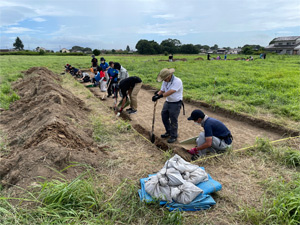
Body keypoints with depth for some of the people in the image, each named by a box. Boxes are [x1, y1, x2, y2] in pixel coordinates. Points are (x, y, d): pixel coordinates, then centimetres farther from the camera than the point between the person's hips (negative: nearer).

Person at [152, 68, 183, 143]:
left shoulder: (177, 81, -21)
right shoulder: (165, 82, 5)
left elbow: (170, 92, -31)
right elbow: (162, 90, 6)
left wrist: (160, 96, -37)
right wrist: (156, 95, -17)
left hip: (176, 104, -8)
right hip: (167, 102, 8)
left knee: (173, 120, -1)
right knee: (164, 117, 14)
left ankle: (174, 136, 17)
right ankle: (168, 132, 35)